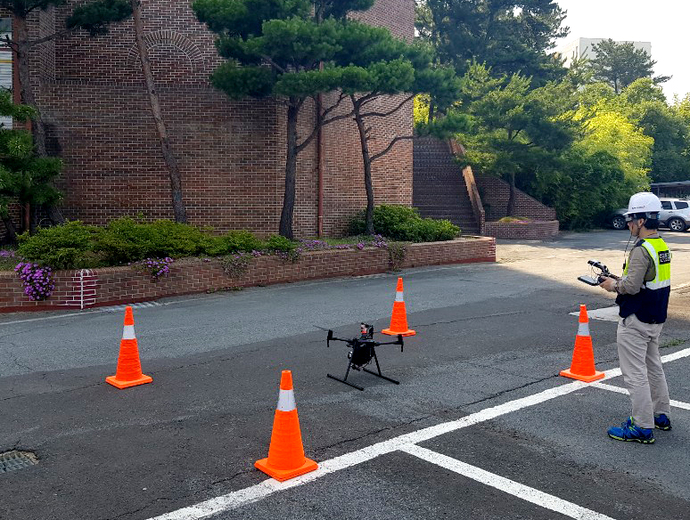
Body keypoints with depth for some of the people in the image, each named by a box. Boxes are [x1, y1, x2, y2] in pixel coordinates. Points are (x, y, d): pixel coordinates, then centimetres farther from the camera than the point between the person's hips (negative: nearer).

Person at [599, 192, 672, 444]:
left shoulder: (641, 250, -22)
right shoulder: (662, 246, 9)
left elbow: (632, 286, -26)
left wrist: (614, 285, -8)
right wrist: (620, 279, 11)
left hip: (635, 322, -10)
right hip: (655, 319, 10)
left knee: (635, 374, -3)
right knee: (653, 367, 22)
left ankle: (642, 428, 3)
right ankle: (661, 415, 35)